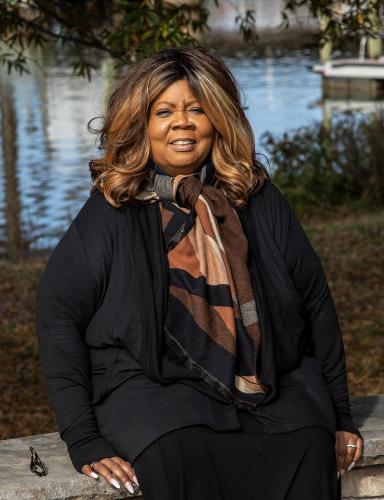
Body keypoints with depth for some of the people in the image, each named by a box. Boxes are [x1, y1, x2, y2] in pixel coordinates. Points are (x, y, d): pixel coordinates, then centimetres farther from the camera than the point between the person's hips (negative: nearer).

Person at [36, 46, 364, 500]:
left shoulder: (260, 200, 11)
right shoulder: (109, 212, 4)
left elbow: (316, 305, 15)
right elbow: (58, 314, -1)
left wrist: (339, 418, 13)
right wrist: (84, 441, -9)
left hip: (269, 382, 3)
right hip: (152, 382, -2)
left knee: (308, 448, -29)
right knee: (180, 456, -35)